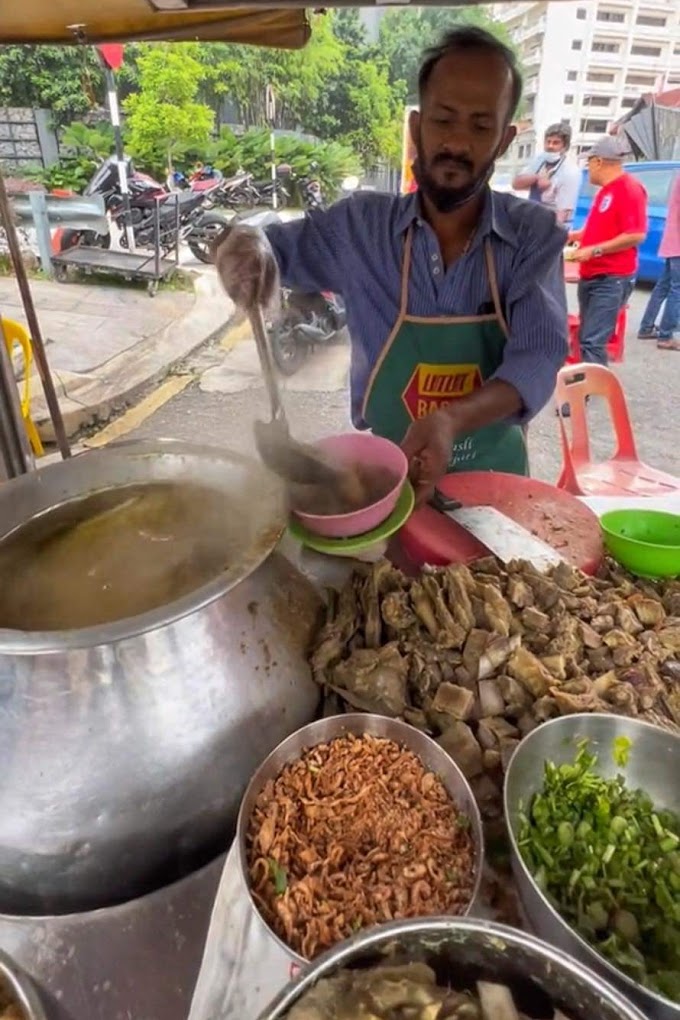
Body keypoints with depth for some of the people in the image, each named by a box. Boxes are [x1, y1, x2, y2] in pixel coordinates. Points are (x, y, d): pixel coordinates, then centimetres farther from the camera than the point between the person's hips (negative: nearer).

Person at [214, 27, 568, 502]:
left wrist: (452, 420, -34)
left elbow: (539, 358, -16)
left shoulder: (534, 234, -6)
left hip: (493, 475, 0)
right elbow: (271, 245, 7)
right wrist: (246, 245, -18)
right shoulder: (360, 224, -5)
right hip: (386, 473, 0)